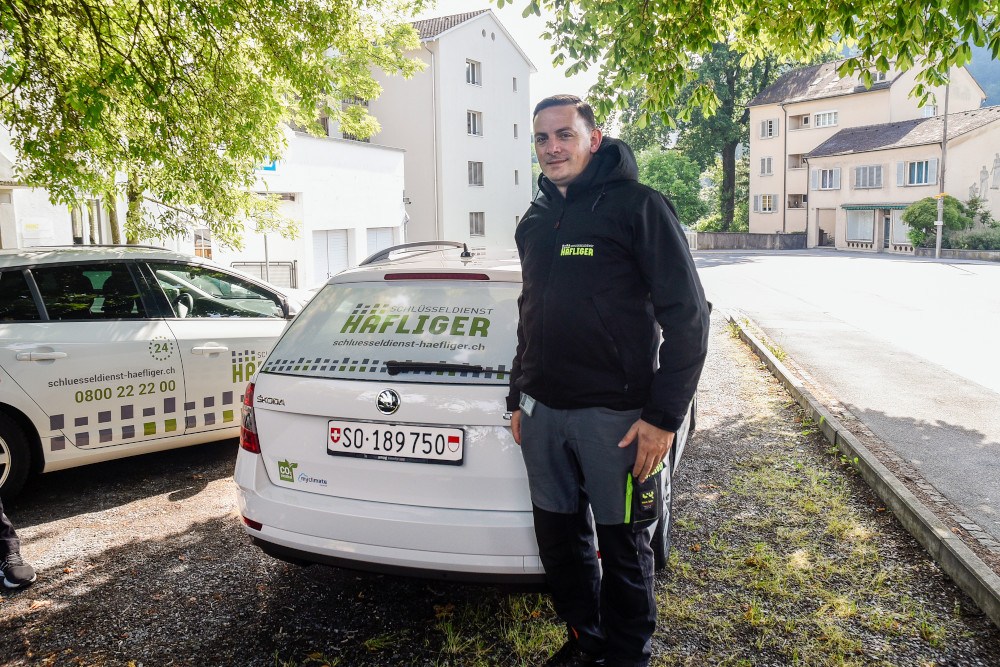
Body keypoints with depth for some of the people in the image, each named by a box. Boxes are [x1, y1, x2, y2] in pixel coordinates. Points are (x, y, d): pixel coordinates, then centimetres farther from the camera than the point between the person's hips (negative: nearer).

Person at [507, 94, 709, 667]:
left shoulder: (637, 206, -7)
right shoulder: (536, 221, 14)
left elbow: (687, 315, -11)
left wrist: (664, 416, -15)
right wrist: (520, 396, 20)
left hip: (614, 414, -6)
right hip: (542, 410, 6)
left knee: (623, 545, 7)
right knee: (558, 537, 15)